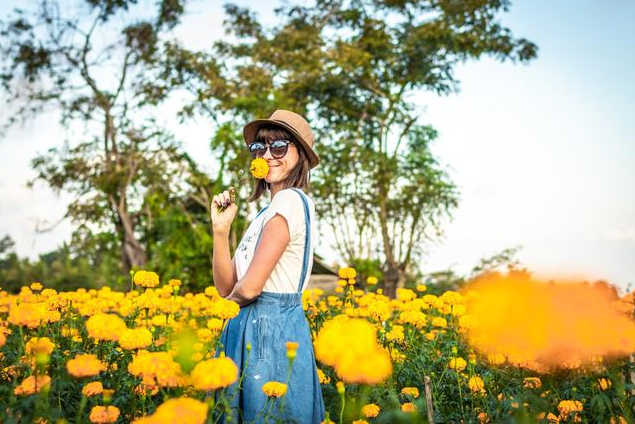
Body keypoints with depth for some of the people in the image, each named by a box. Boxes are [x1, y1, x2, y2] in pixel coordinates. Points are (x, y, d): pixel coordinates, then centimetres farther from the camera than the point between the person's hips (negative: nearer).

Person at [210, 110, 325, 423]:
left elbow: (248, 288, -19)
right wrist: (220, 228, -2)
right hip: (252, 329, 9)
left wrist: (236, 293, 3)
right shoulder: (267, 211, 15)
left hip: (270, 330, -9)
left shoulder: (289, 200, -14)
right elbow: (225, 286, 9)